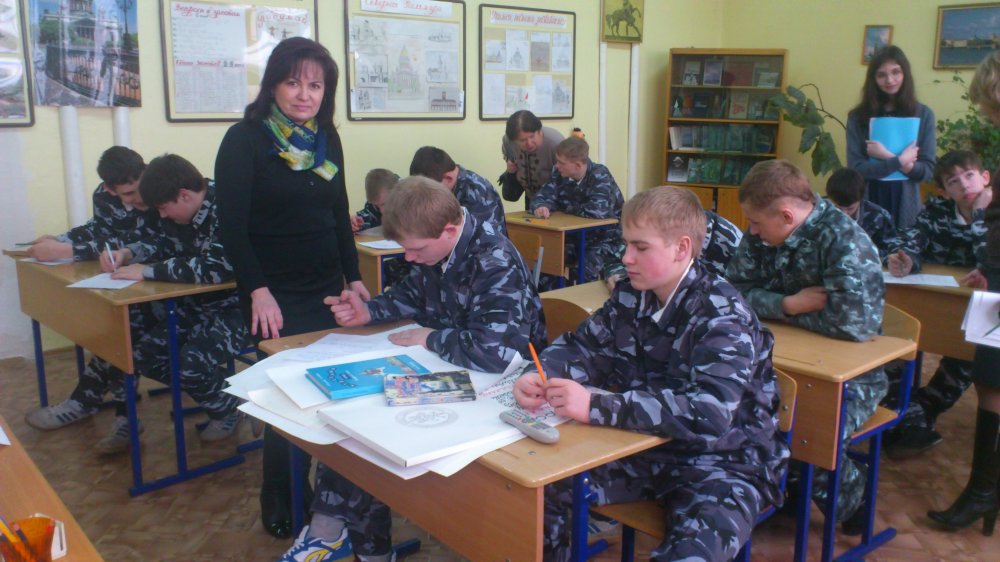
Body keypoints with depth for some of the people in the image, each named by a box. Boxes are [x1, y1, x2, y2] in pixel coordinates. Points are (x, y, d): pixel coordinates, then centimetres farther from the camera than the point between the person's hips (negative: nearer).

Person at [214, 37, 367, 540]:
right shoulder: (244, 140, -9)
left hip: (326, 289, 5)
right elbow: (232, 225, -13)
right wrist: (258, 292, -19)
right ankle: (279, 504, 20)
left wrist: (354, 278, 9)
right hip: (274, 295, -5)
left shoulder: (326, 137, 7)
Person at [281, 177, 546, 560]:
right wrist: (368, 311, -2)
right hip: (440, 368, 8)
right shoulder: (434, 248, -2)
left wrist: (430, 337, -24)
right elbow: (412, 295, 18)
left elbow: (496, 351, -40)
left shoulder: (495, 262, -27)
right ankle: (333, 530, 13)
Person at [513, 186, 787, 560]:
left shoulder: (722, 316, -21)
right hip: (648, 445, 6)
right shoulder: (631, 296, -2)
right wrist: (541, 377, -15)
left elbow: (710, 412, -35)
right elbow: (582, 345, 9)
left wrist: (596, 408, -39)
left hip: (722, 461, -6)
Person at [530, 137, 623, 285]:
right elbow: (542, 196, -1)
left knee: (585, 267, -32)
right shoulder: (560, 174, -1)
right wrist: (541, 206, -27)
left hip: (607, 239, -6)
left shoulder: (599, 176, -20)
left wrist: (567, 209, -17)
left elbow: (599, 210, -35)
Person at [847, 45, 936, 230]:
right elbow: (856, 169, -8)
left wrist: (887, 158, -14)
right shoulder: (858, 116, -1)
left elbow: (927, 170, -2)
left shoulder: (923, 114, 2)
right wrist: (900, 161, -14)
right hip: (867, 206, -1)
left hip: (905, 207, 1)